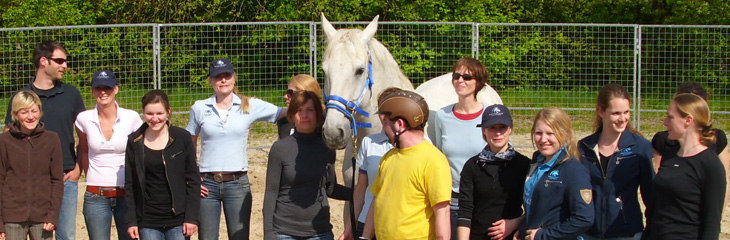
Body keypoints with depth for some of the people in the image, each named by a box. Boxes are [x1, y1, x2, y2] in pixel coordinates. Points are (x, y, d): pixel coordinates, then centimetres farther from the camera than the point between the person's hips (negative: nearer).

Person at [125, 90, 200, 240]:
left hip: (177, 219, -1)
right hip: (148, 222, 2)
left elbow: (193, 179, 0)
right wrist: (131, 221, 1)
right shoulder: (134, 142, 3)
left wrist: (192, 217, -6)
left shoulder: (182, 138, -2)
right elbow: (130, 184, 6)